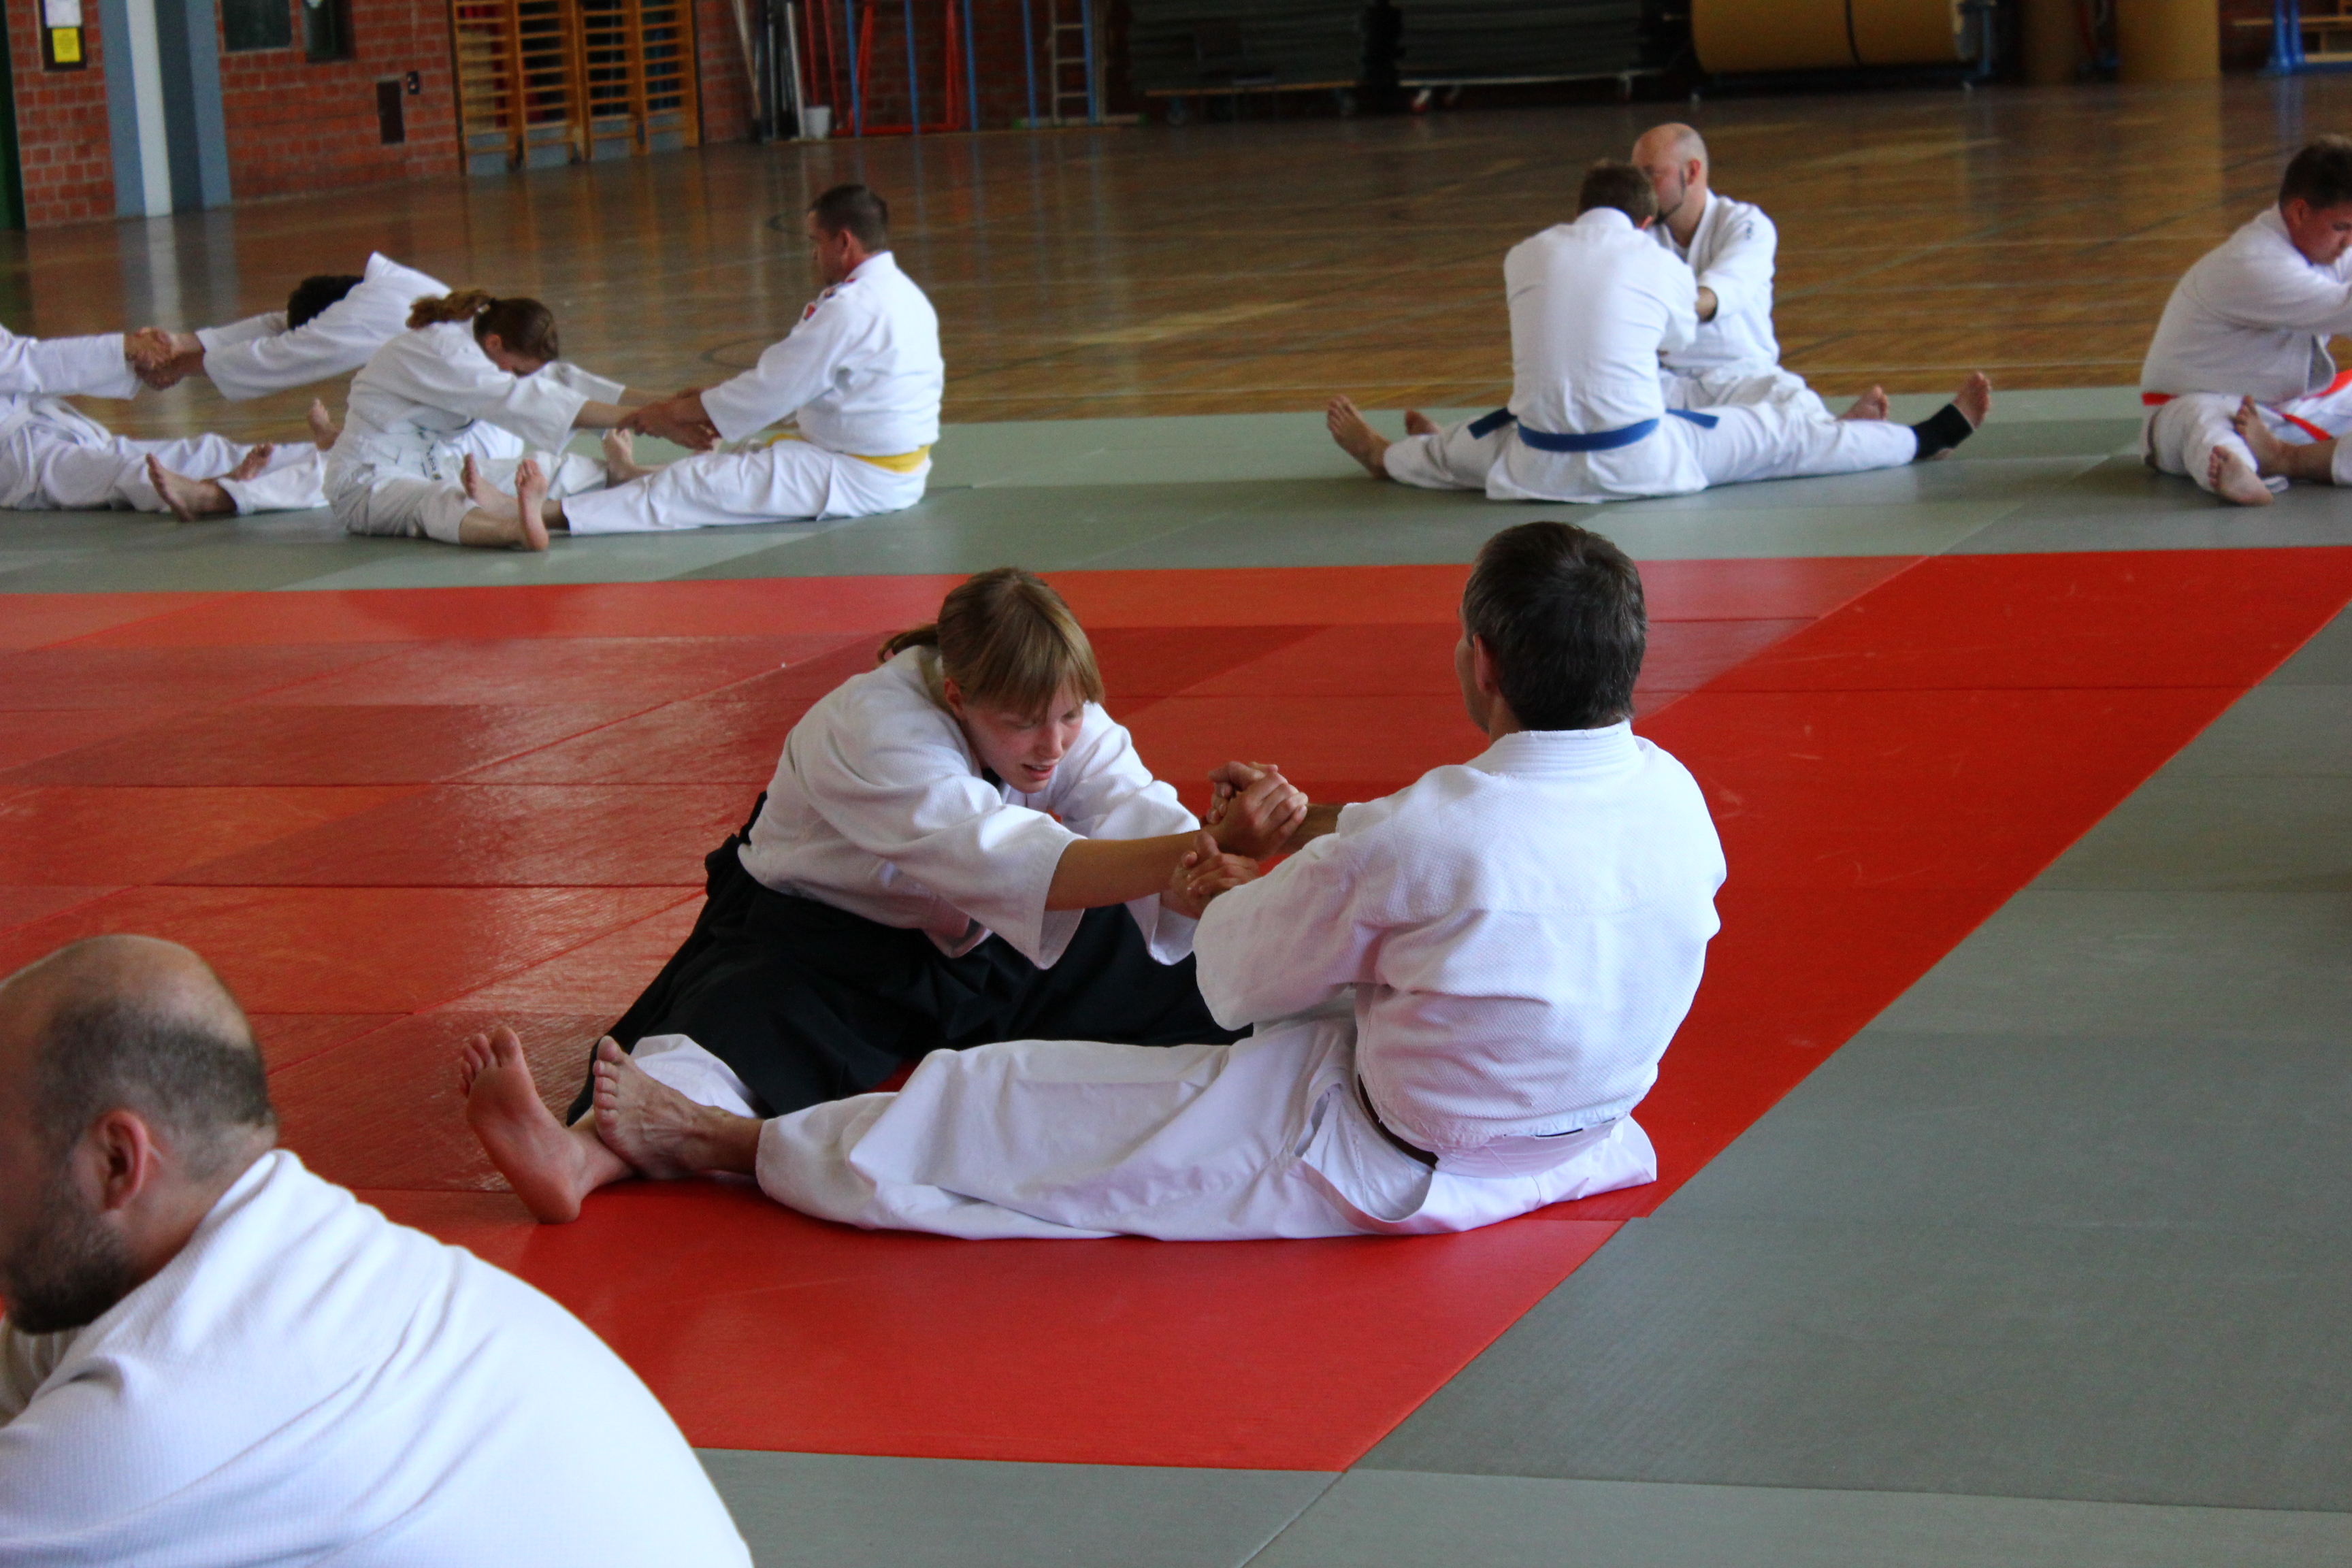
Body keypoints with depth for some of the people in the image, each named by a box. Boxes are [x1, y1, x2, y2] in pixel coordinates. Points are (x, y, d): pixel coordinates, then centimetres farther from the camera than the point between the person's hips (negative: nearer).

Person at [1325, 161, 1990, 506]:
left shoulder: (1524, 257, 1)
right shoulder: (1663, 266, -3)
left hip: (1540, 465, 2)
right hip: (1639, 461, -2)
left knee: (1455, 450, 32)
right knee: (1785, 437, 10)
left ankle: (1382, 455, 61)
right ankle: (1929, 438, 21)